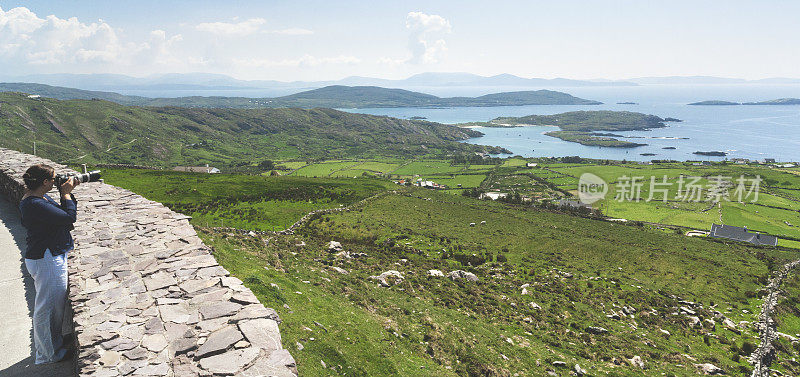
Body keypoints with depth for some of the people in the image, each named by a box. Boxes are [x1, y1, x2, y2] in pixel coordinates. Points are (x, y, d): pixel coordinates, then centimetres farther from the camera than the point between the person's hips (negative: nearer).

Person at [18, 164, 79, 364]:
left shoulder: (42, 197, 6)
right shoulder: (35, 204, -25)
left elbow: (63, 212, 16)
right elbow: (69, 217, -28)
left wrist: (68, 192, 4)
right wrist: (66, 193, -15)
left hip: (54, 256, 11)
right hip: (46, 260, -11)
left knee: (58, 302, 23)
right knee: (46, 306, 4)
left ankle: (55, 341, 42)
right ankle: (47, 354, 20)